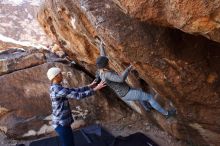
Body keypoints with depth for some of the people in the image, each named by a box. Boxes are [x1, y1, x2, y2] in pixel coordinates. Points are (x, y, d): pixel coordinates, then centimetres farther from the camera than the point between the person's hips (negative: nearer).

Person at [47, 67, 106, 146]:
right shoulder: (58, 90, -24)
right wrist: (95, 89, -20)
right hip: (61, 124, -10)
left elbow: (75, 90, 13)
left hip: (63, 122, 10)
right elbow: (78, 95, -25)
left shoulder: (56, 88, 8)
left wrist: (89, 86, 14)